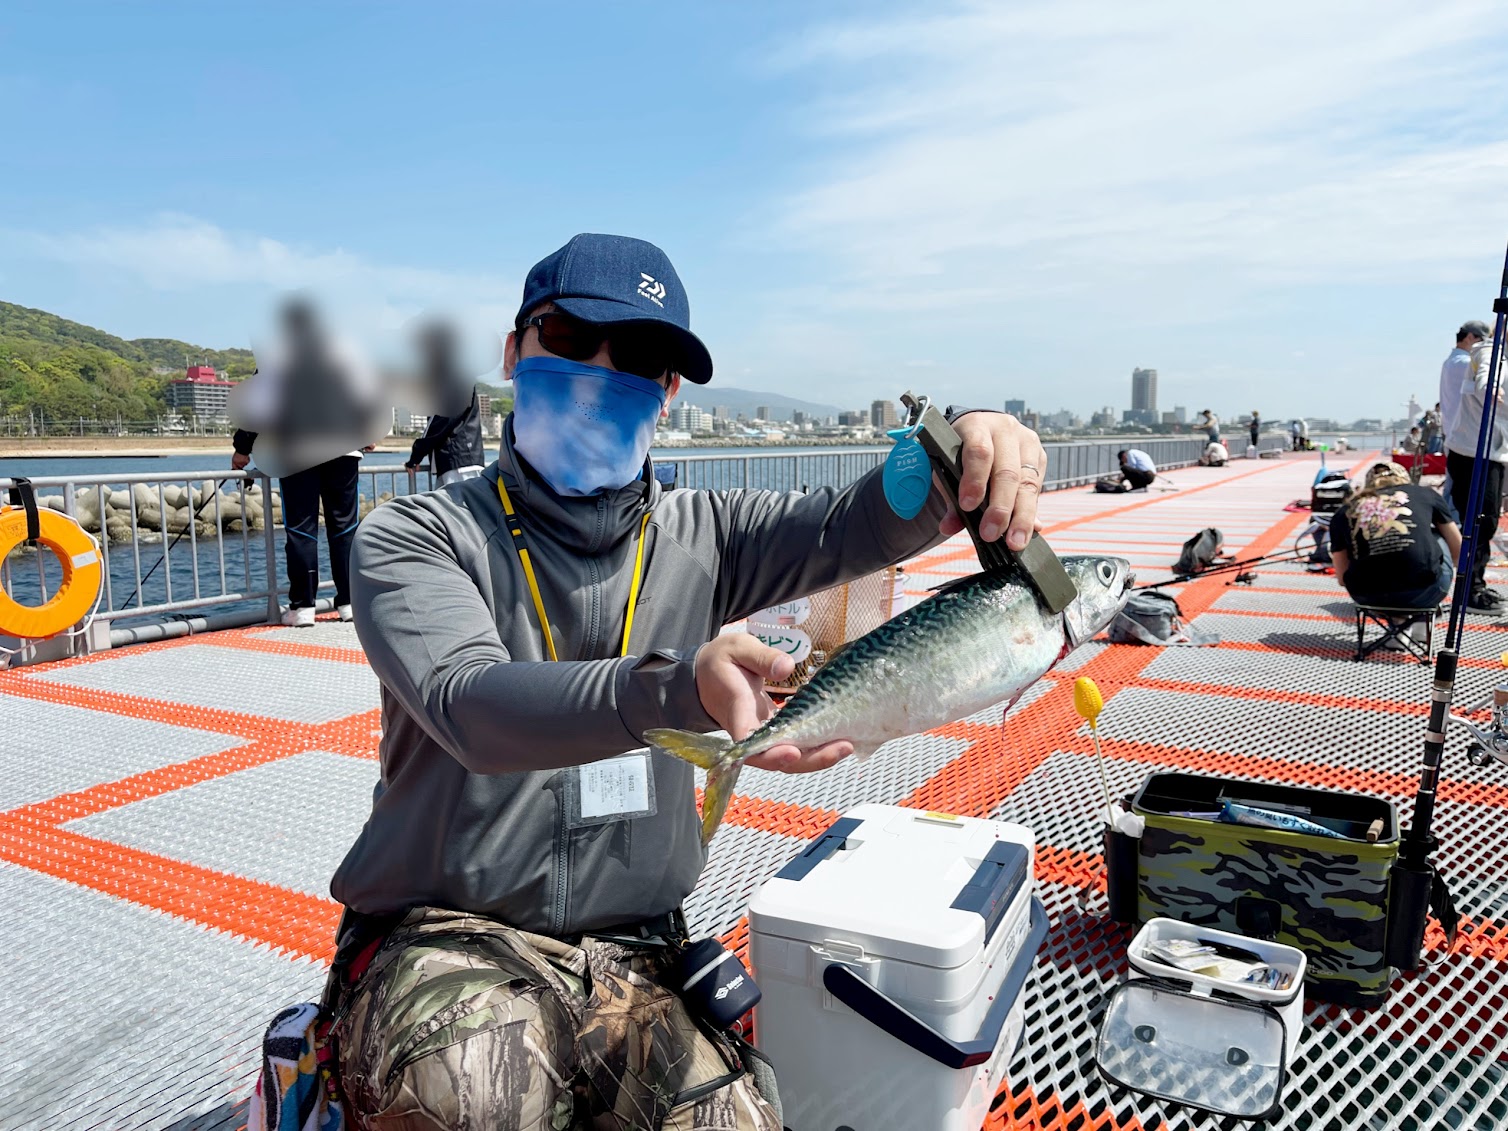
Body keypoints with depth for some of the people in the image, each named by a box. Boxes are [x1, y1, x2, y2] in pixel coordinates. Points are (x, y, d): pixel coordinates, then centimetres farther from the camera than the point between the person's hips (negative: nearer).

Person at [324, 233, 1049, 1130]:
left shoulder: (696, 538, 5)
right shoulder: (415, 540, -5)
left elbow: (851, 527, -9)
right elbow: (468, 704, -24)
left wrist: (963, 455, -32)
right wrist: (681, 690, -42)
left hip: (632, 957, 4)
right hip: (445, 942, -3)